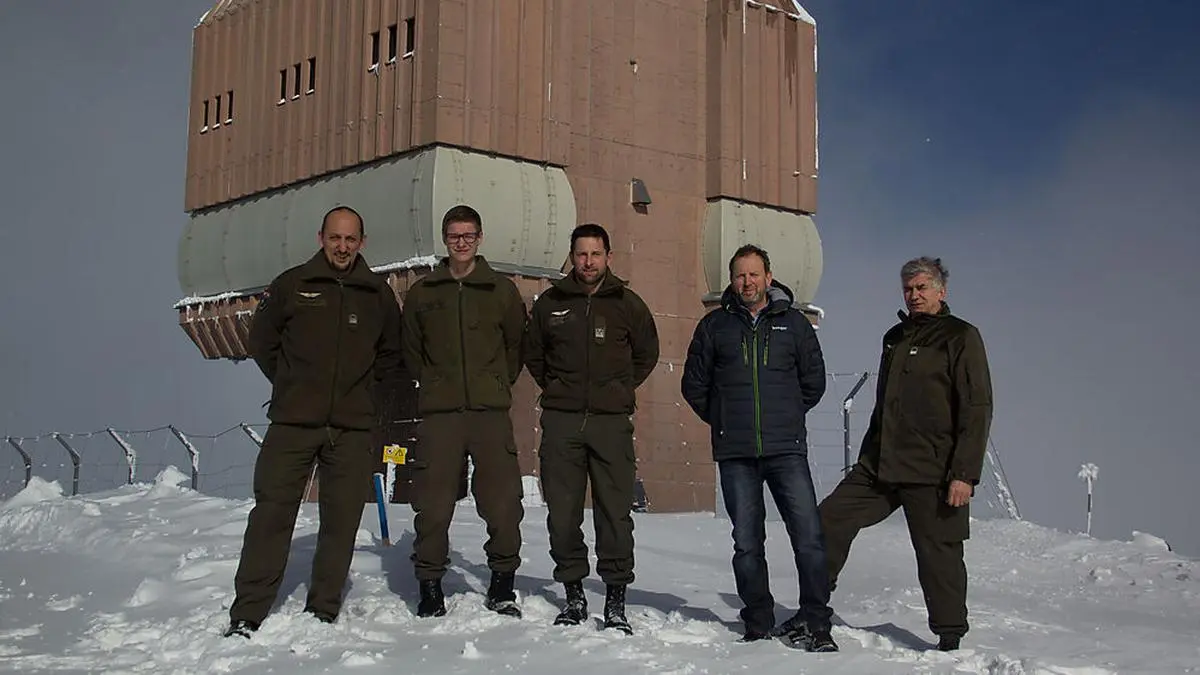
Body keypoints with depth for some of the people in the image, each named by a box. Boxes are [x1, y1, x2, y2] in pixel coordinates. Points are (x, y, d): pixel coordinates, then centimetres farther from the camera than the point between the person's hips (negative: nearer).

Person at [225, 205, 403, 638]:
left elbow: (392, 354, 21)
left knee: (342, 521, 3)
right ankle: (247, 614, 2)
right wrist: (290, 383, 9)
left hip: (353, 428, 2)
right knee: (271, 513, -4)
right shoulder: (291, 285, 3)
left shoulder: (379, 294, 9)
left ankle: (324, 611, 15)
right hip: (292, 422, -2)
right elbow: (261, 340, 13)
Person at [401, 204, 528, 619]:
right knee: (433, 504, -1)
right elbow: (409, 350, 19)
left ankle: (502, 584, 13)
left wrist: (497, 384, 8)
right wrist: (433, 383, 10)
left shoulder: (502, 290, 9)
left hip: (491, 412, 0)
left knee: (503, 501, -2)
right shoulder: (422, 293, 11)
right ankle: (430, 587, 11)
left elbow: (517, 345, 15)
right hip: (439, 413, 0)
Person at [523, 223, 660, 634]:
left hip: (612, 420, -1)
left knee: (615, 512, -3)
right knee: (562, 512, 2)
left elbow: (647, 354, 18)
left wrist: (620, 389, 10)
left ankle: (616, 600, 6)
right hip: (561, 419, 1)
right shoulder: (550, 303, 9)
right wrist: (555, 388, 12)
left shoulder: (627, 304, 7)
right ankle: (573, 595, 14)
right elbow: (532, 353, 22)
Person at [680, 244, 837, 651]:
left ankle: (815, 624, -1)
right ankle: (759, 628, 15)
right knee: (747, 543, 6)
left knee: (808, 536, -9)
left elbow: (814, 380, 15)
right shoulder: (714, 325, 8)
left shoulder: (793, 322, 7)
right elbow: (693, 384, 15)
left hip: (787, 450, -1)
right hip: (734, 454, 1)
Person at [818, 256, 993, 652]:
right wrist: (867, 456, 22)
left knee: (937, 552, -1)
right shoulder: (895, 338, 18)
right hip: (880, 465, 7)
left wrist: (964, 473, -18)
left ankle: (950, 639, 12)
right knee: (831, 518, 1)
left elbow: (977, 410, -11)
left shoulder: (960, 337, -4)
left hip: (932, 471, -7)